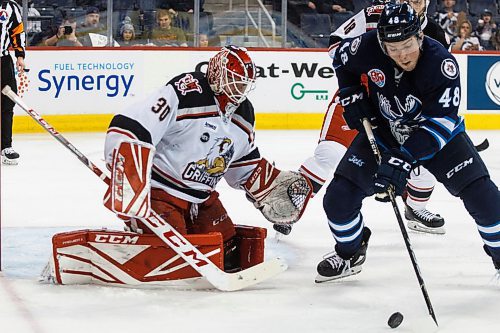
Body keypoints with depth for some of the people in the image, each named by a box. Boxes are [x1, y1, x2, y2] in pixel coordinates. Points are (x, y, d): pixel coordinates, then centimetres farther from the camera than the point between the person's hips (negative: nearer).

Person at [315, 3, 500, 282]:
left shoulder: (441, 63, -33)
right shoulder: (368, 47, -23)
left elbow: (442, 121, -35)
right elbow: (342, 59, 3)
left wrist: (405, 158, -42)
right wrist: (351, 96, -8)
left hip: (438, 133, -2)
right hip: (381, 131, 2)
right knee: (339, 196, -7)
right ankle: (350, 254, 22)